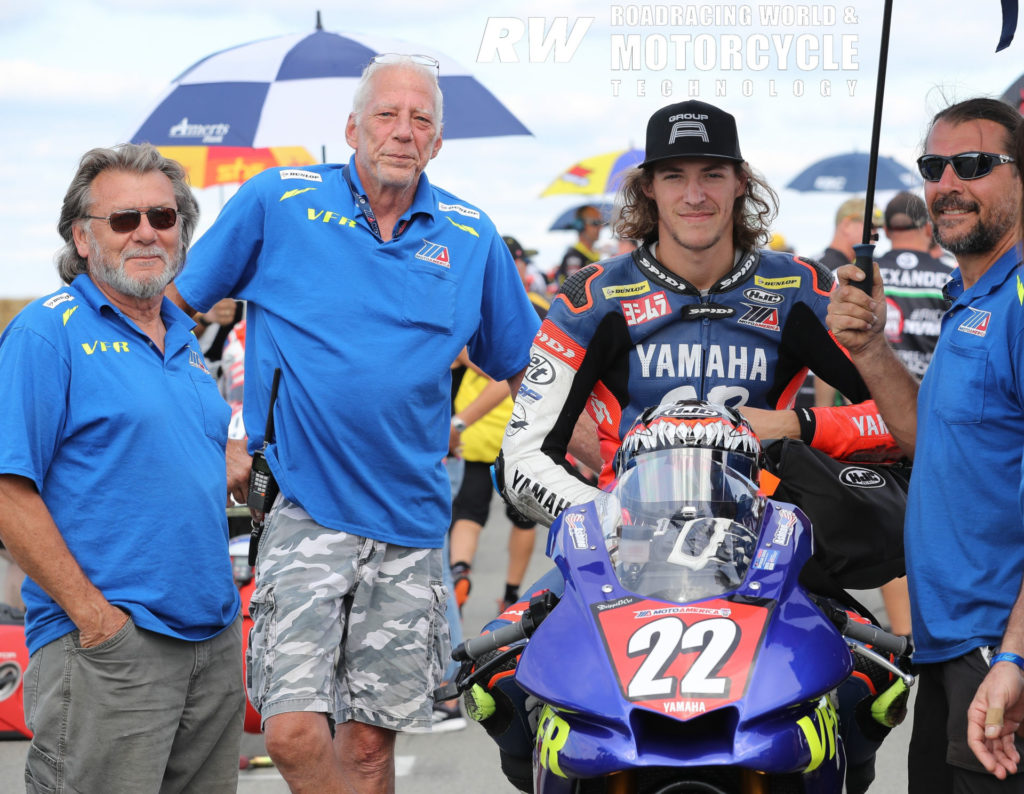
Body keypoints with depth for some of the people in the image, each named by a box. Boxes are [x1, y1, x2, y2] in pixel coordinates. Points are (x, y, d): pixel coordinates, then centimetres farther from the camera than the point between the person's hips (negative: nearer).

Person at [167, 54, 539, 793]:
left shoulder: (472, 238, 7)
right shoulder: (277, 202, 0)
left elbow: (521, 367, 19)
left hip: (411, 524, 2)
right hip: (306, 512, -2)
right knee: (295, 733, -15)